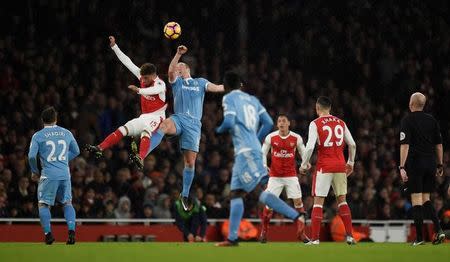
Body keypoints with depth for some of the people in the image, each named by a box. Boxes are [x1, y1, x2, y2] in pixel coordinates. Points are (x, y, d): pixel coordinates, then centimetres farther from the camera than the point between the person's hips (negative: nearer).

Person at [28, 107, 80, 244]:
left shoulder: (38, 136, -1)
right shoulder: (66, 133, 9)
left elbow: (31, 156, -6)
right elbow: (76, 151, 19)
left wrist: (35, 171, 9)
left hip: (48, 175, -3)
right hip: (65, 173, 3)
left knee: (43, 204, 8)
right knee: (67, 203, 14)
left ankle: (48, 233, -6)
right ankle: (71, 232, -1)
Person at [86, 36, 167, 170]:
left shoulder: (160, 84, -14)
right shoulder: (143, 77, 6)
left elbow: (153, 90, -39)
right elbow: (127, 62, 8)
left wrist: (139, 90, -58)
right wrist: (114, 47, 6)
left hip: (156, 117, -7)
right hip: (144, 117, 7)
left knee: (145, 132, -36)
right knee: (122, 130, -8)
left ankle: (140, 158, -57)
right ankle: (100, 148, -15)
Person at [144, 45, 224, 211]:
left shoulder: (200, 82, 21)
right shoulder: (176, 81, 18)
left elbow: (216, 88, 9)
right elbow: (171, 71, -2)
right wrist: (178, 54, -13)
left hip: (194, 124, 1)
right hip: (178, 118, -1)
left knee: (190, 160, -2)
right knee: (163, 126, -37)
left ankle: (185, 195, 10)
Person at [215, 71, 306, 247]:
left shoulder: (229, 98, 1)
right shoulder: (252, 99, 19)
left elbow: (229, 122, -13)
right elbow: (268, 123, 14)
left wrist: (219, 130, 8)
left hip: (245, 152, -8)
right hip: (255, 148, 8)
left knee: (262, 191, -14)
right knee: (235, 194, 6)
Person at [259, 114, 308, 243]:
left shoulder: (296, 138, -3)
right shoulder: (270, 137, -3)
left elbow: (303, 152, 7)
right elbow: (263, 153, 6)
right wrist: (264, 166, -10)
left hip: (291, 175, 0)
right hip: (275, 176, 0)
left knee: (298, 202, -3)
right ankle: (263, 232, 4)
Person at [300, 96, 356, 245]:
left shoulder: (315, 124, -5)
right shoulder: (340, 123, 9)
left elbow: (310, 147, -14)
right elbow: (352, 145, 10)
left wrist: (304, 165, -3)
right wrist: (350, 162, 22)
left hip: (324, 167, -4)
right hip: (340, 166, 4)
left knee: (318, 201, -1)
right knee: (342, 200, 13)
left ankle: (315, 238, -6)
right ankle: (349, 236, 7)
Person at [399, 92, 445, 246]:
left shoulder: (407, 121, -6)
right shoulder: (432, 120, 9)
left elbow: (405, 145, -13)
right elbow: (439, 144, 11)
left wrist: (402, 167, -15)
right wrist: (440, 165, 18)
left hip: (415, 163, -5)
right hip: (430, 163, 5)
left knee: (416, 200, -1)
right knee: (426, 199, 14)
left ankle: (419, 237, -2)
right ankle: (438, 230, -4)